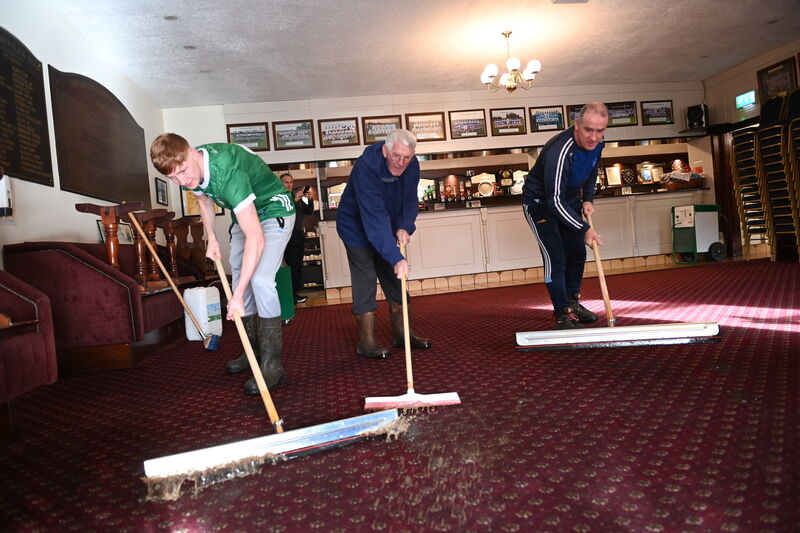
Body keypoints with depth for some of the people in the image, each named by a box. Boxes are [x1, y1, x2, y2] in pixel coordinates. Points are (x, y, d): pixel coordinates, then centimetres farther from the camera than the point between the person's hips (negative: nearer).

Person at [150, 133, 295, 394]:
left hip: (274, 211, -8)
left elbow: (256, 238, -44)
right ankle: (254, 352, 21)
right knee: (239, 276, 9)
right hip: (245, 213, 9)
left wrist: (237, 296, -46)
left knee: (260, 280, -23)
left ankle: (272, 364, -16)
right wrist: (211, 239, 4)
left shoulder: (227, 173, -39)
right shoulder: (191, 171, -13)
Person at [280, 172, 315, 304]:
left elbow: (309, 211, 12)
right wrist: (295, 200, -27)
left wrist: (308, 199, -5)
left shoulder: (298, 196, 17)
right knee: (292, 265, -10)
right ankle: (292, 295, -6)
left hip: (300, 234, 7)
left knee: (299, 265, 7)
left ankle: (296, 291, 13)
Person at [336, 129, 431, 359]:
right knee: (365, 282, -9)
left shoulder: (412, 166, -14)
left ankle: (402, 334, 18)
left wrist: (405, 227, -25)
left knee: (395, 280, 7)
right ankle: (366, 342, 0)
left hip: (386, 230, 7)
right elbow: (374, 219, -42)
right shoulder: (366, 167, -35)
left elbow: (410, 201, -4)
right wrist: (396, 258, -48)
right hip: (357, 229, -6)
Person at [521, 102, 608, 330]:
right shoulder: (559, 152, -36)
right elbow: (555, 202, -36)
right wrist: (584, 229, -37)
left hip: (569, 202, 8)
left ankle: (572, 302, 31)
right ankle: (564, 314, -4)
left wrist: (588, 199, 2)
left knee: (577, 255, 13)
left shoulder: (595, 144, -11)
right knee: (555, 259, -13)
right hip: (540, 204, -8)